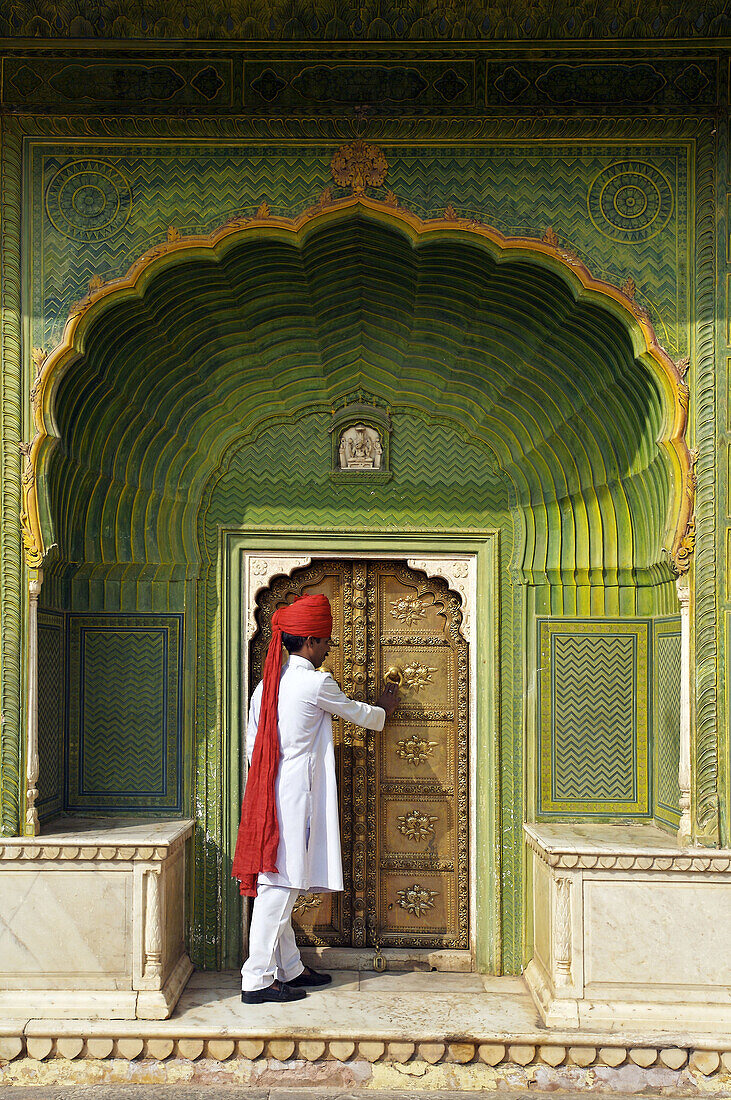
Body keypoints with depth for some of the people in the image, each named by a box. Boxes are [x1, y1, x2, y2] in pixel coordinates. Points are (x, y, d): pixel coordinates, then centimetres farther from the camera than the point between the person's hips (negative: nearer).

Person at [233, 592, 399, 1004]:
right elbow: (357, 713, 7)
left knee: (278, 884, 13)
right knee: (280, 885, -6)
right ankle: (258, 980, -2)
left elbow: (253, 748, 15)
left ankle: (290, 967, 24)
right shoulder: (317, 683, -10)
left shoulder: (267, 684, 11)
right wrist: (384, 709, 27)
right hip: (295, 796, -9)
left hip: (268, 795, 9)